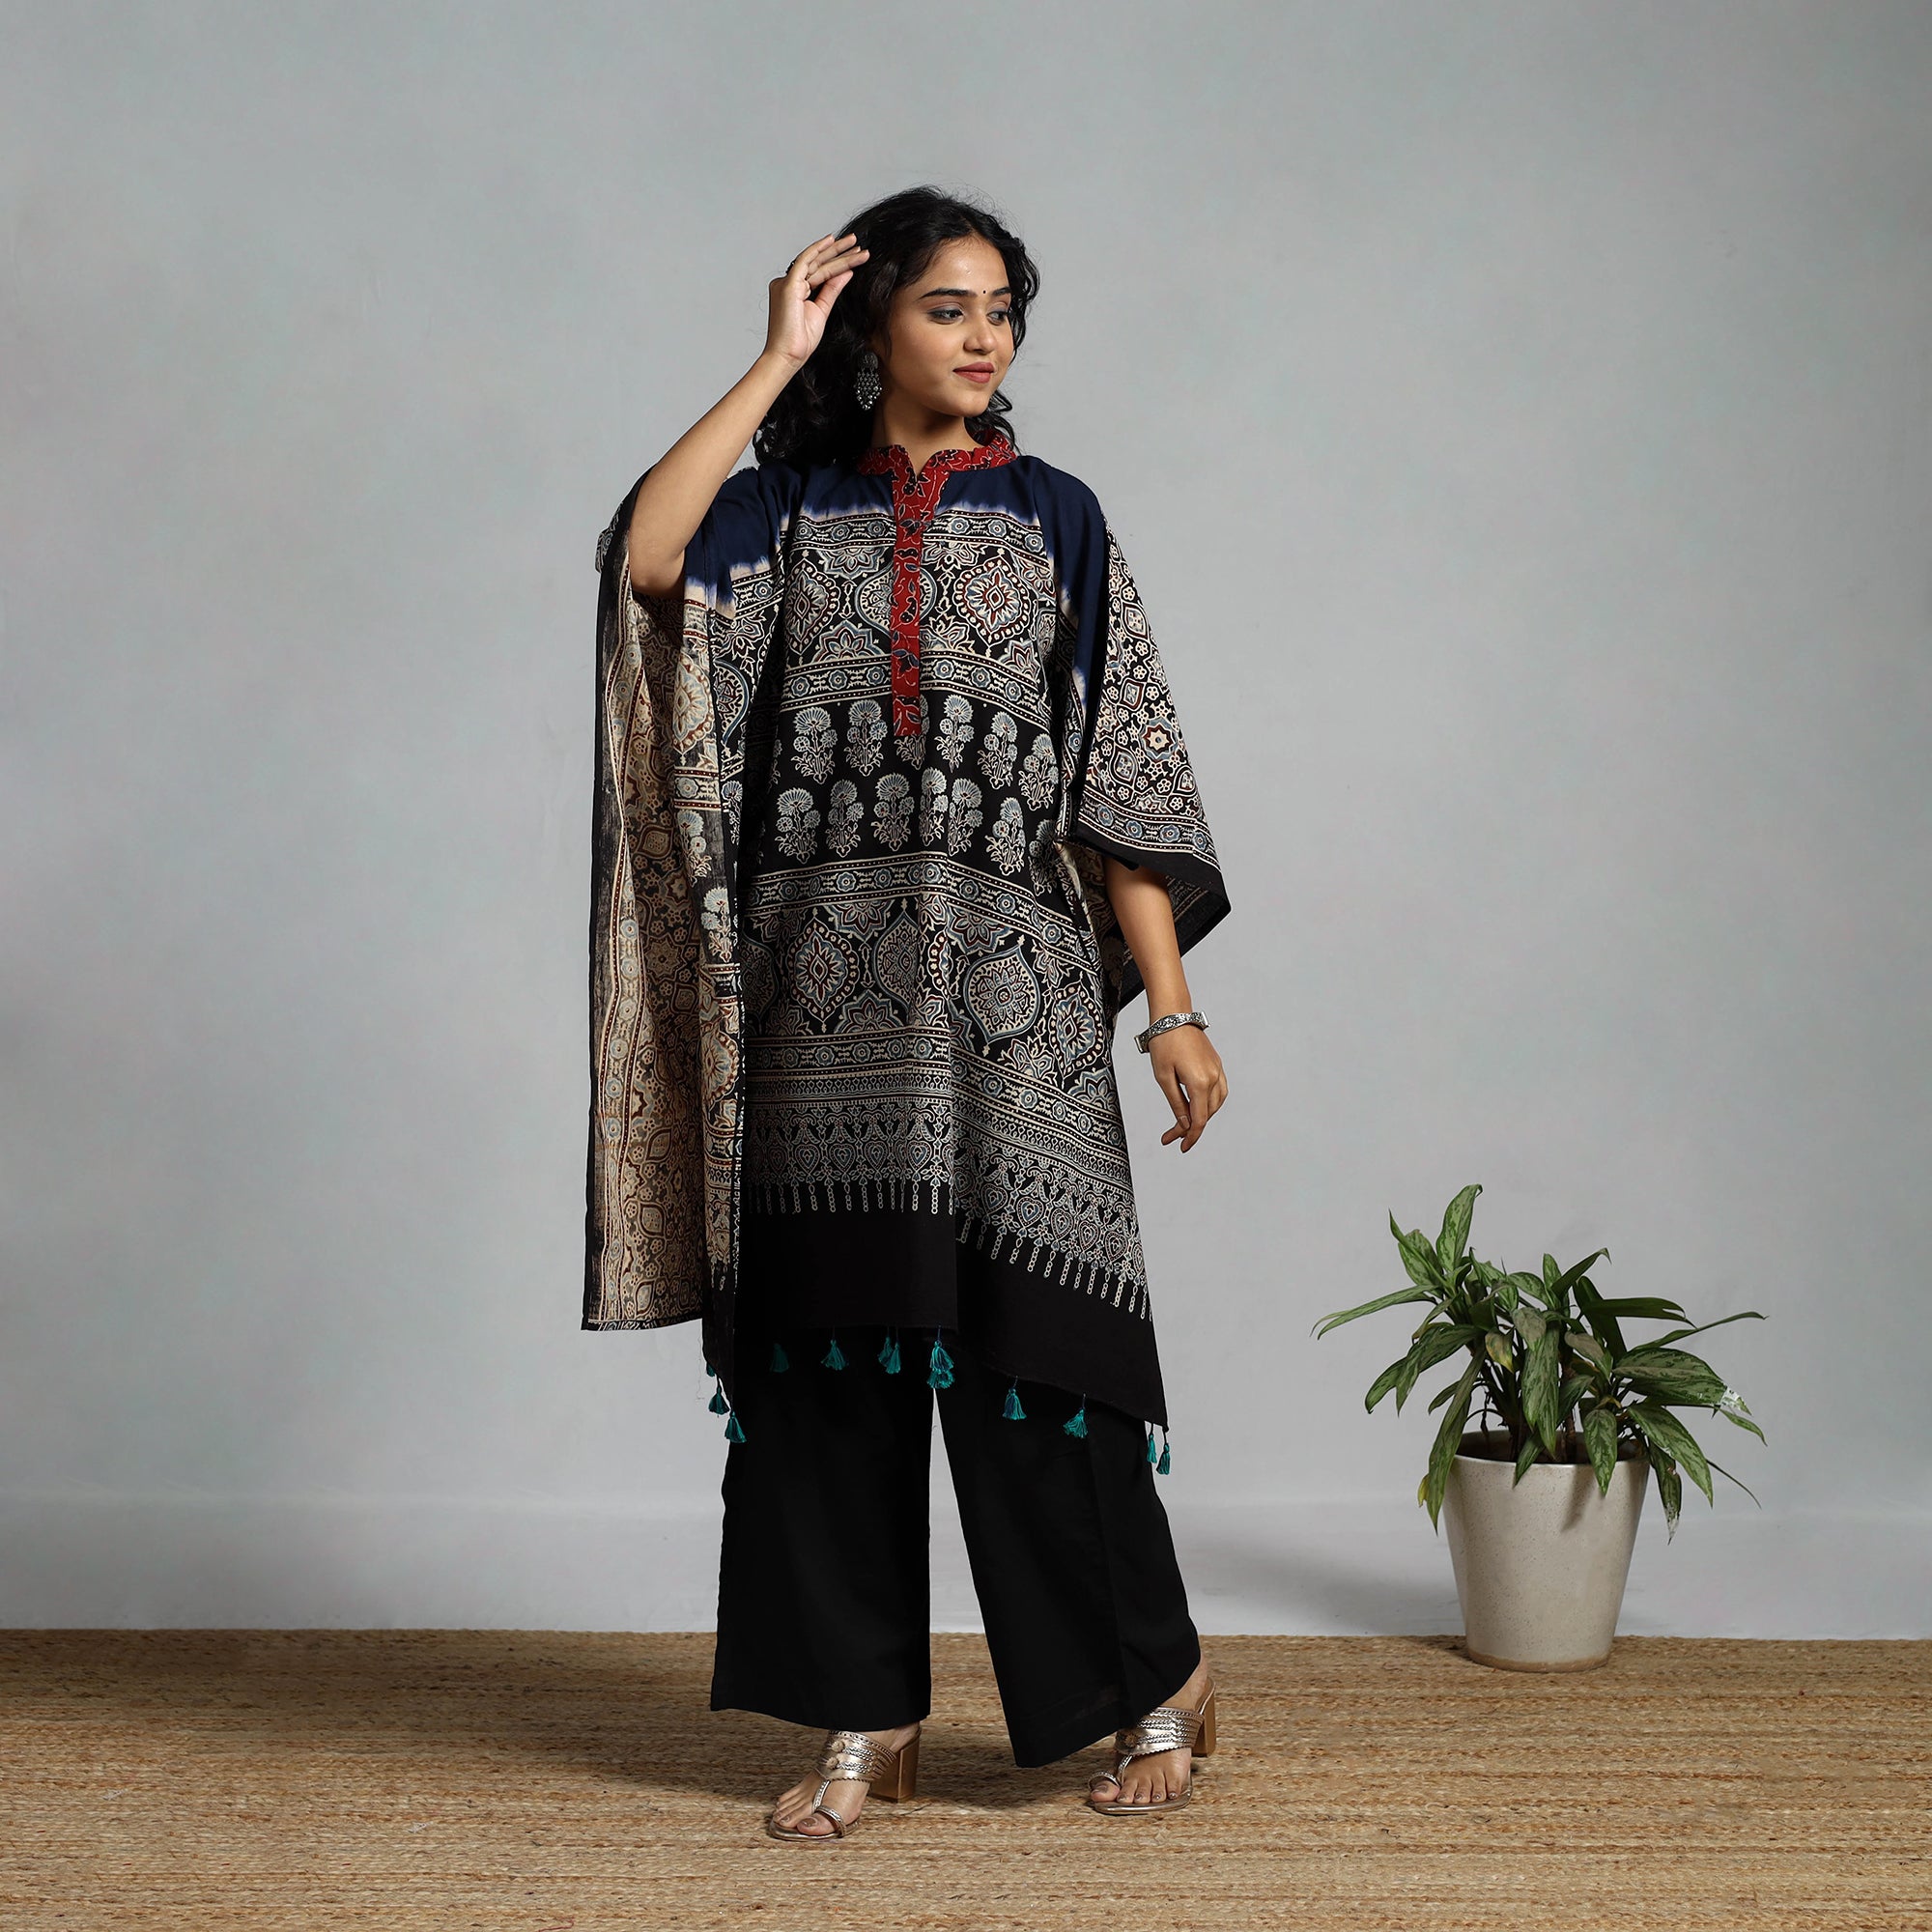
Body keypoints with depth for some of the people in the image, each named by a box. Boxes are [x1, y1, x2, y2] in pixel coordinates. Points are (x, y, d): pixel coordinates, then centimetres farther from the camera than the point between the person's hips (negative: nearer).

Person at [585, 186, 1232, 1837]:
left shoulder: (1054, 518, 8)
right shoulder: (787, 506, 8)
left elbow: (1119, 776, 3)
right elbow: (642, 552, -15)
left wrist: (1172, 1005, -3)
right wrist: (776, 361, -8)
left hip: (1010, 988, -1)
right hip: (825, 988, 2)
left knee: (1025, 1323, -3)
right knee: (832, 1332, 4)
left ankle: (1158, 1683, 16)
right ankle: (867, 1721, 17)